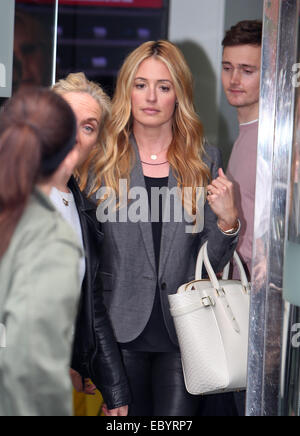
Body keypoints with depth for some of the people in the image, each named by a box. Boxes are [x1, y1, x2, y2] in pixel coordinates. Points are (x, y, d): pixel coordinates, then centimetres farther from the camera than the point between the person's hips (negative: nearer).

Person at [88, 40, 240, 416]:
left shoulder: (205, 162, 6)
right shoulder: (103, 160, 3)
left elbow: (214, 262, 9)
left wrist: (227, 220, -11)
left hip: (184, 331, 1)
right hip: (122, 331, 0)